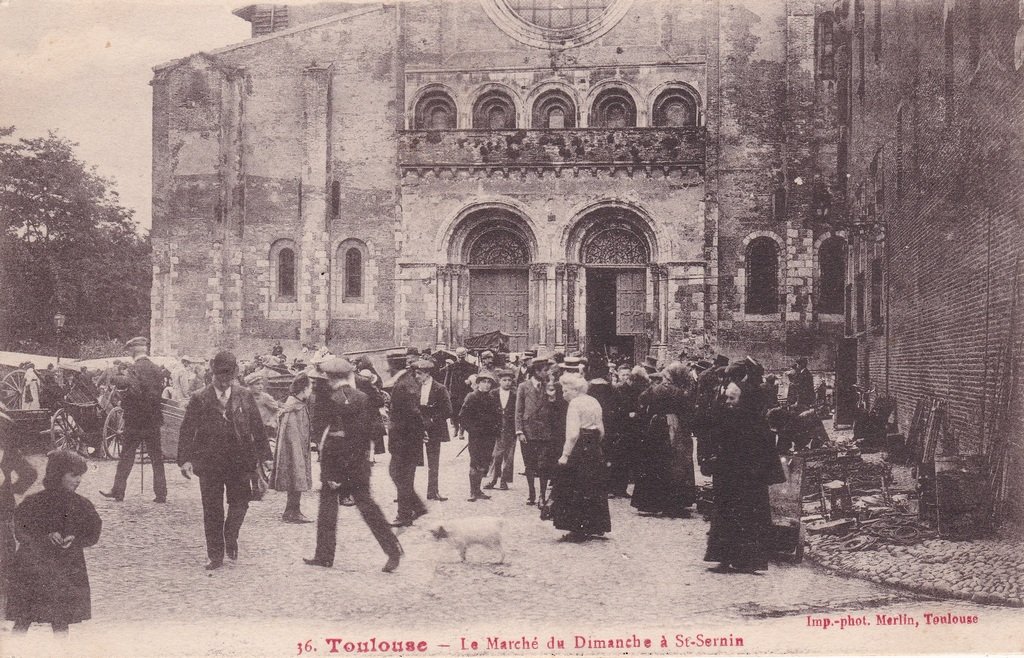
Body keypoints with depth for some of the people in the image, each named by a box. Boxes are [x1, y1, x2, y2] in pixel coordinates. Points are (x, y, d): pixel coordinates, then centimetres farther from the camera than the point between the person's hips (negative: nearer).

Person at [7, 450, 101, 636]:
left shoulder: (81, 505, 4)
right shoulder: (33, 503, -1)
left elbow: (92, 534, 6)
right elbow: (20, 531, -5)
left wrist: (74, 540, -13)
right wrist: (45, 537, -20)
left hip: (67, 570, 1)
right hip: (32, 566, -1)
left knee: (60, 622, 1)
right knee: (22, 621, -1)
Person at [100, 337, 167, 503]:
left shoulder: (134, 368, -11)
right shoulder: (157, 369, 6)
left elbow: (127, 382, -29)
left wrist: (116, 378, -13)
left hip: (135, 421, -4)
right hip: (154, 421, 4)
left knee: (126, 456, 6)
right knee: (156, 458, 7)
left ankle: (118, 491, 10)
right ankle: (161, 494, 6)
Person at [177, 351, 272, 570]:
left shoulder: (244, 396, 5)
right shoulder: (199, 399, 1)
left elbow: (257, 427, 8)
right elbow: (187, 430, -2)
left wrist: (264, 456, 4)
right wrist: (185, 459, -12)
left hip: (239, 460, 1)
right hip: (209, 463, -1)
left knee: (240, 501, -8)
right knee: (212, 511, 3)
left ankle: (231, 536, 20)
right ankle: (215, 556, 13)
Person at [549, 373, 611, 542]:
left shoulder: (575, 403, -12)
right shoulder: (594, 402, 13)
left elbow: (573, 434, -19)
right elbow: (601, 431, 15)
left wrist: (565, 455, -17)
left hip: (579, 448, -8)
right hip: (595, 450, 8)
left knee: (575, 491, -1)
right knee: (593, 489, 13)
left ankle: (578, 530, -1)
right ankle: (593, 527, 17)